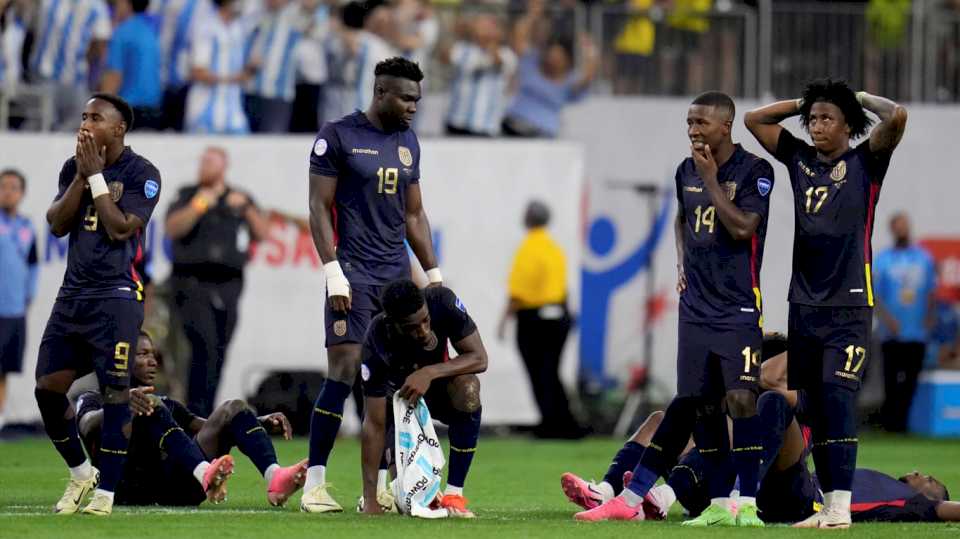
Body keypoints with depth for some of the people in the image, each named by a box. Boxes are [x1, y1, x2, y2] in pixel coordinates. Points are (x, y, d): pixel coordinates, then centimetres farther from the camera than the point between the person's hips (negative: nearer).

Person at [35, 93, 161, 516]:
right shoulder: (73, 168, 11)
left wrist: (96, 175, -14)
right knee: (48, 389, 2)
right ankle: (80, 473, 22)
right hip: (72, 293, 6)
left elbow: (120, 228, -16)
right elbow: (57, 224, 2)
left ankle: (105, 493, -2)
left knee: (114, 393, -7)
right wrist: (82, 176, -7)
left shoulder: (141, 174, -7)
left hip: (116, 297, -6)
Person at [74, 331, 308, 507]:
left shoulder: (167, 405, 36)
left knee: (233, 409, -4)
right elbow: (88, 427, -9)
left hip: (174, 492, 5)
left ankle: (275, 478, -34)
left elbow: (217, 428, 24)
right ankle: (205, 474, -54)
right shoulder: (93, 400, 17)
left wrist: (264, 423, 4)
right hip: (133, 494, -5)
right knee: (152, 406, -26)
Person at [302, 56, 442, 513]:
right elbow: (320, 207, -7)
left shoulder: (408, 142, 14)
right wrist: (333, 273, -14)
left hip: (397, 275, 6)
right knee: (342, 373, -12)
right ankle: (315, 482, -9)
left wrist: (434, 274, 16)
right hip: (353, 275, -6)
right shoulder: (338, 136, -5)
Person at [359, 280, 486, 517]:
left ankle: (453, 494, -24)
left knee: (467, 387, -34)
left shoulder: (442, 301, -30)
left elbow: (479, 358, -23)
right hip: (399, 394, -1)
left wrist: (429, 373, -40)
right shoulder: (377, 343, -34)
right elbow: (374, 424, -33)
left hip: (438, 384, 1)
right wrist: (370, 500, -36)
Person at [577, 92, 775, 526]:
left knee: (741, 397, -14)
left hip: (738, 307, -6)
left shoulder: (754, 171, -8)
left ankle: (748, 503, -12)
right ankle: (719, 503, 10)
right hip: (695, 307, 6)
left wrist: (711, 179, -15)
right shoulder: (687, 171, 11)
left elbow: (742, 228, -19)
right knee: (700, 404, 4)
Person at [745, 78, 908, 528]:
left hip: (849, 305, -6)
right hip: (804, 302, 6)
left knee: (837, 397, -14)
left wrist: (860, 99, 0)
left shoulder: (865, 163, -1)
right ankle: (829, 504, 10)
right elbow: (754, 120, 19)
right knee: (814, 406, 6)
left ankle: (841, 506, -15)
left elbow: (897, 118, -17)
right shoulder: (800, 159, 12)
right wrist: (803, 103, 14)